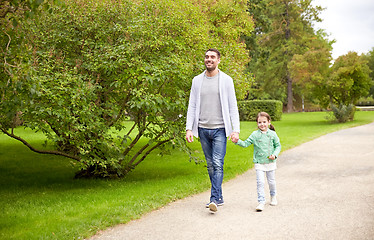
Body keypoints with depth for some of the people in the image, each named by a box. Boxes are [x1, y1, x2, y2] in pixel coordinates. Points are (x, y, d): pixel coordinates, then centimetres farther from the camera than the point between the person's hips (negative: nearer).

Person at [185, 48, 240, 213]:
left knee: (218, 164, -13)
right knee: (210, 165, 9)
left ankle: (214, 199, -13)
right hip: (203, 129, 4)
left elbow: (233, 107, 0)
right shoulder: (197, 80, 9)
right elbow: (192, 106, 9)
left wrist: (236, 130, -9)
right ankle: (219, 197, 19)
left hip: (220, 129, -3)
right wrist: (188, 128, -1)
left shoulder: (226, 80, 1)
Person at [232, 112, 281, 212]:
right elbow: (245, 143, -6)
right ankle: (261, 202, -3)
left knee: (271, 181, 13)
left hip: (270, 162, 1)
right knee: (260, 182, -7)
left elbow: (278, 146, 7)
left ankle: (273, 196, 39)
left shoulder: (272, 134, -1)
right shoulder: (255, 135, -3)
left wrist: (275, 154, -9)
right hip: (259, 163, -1)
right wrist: (237, 141, -24)